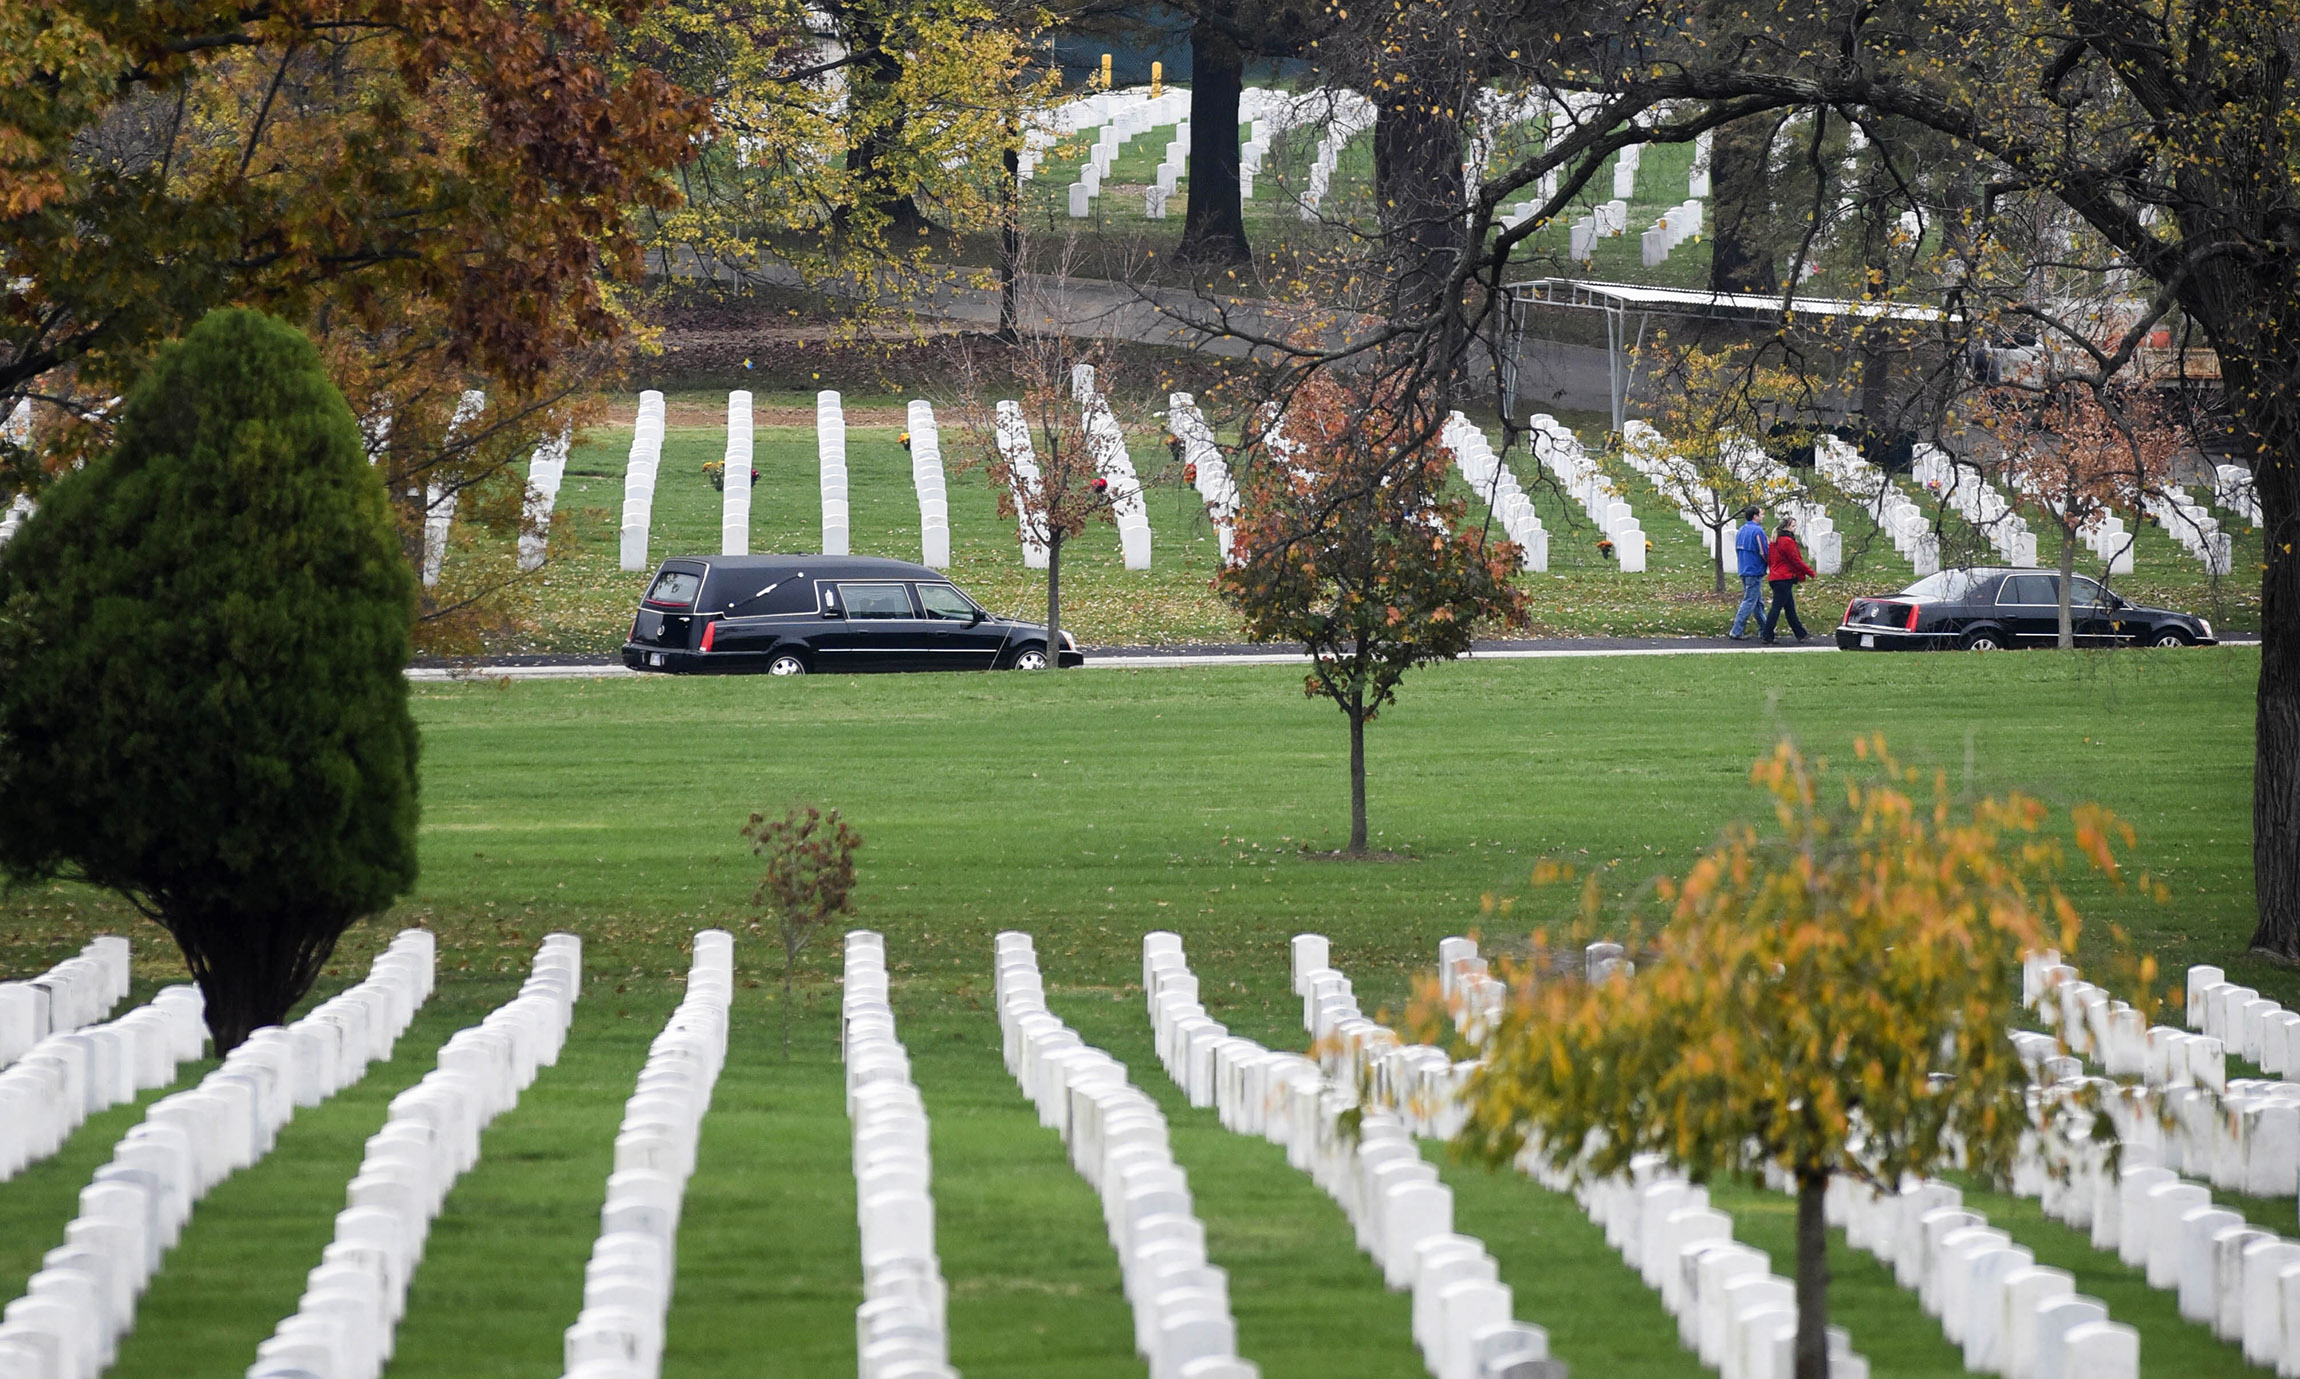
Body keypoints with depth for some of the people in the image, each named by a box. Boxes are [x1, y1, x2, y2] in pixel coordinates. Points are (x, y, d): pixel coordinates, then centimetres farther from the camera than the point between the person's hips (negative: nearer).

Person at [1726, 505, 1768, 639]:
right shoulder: (1757, 531, -15)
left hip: (1744, 571, 9)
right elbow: (1764, 552, -14)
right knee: (1749, 603, -5)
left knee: (1758, 602, 15)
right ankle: (1735, 632, -8)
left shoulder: (1741, 531, 11)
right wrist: (1770, 564, 4)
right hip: (1755, 572, -9)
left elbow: (1737, 551, 17)